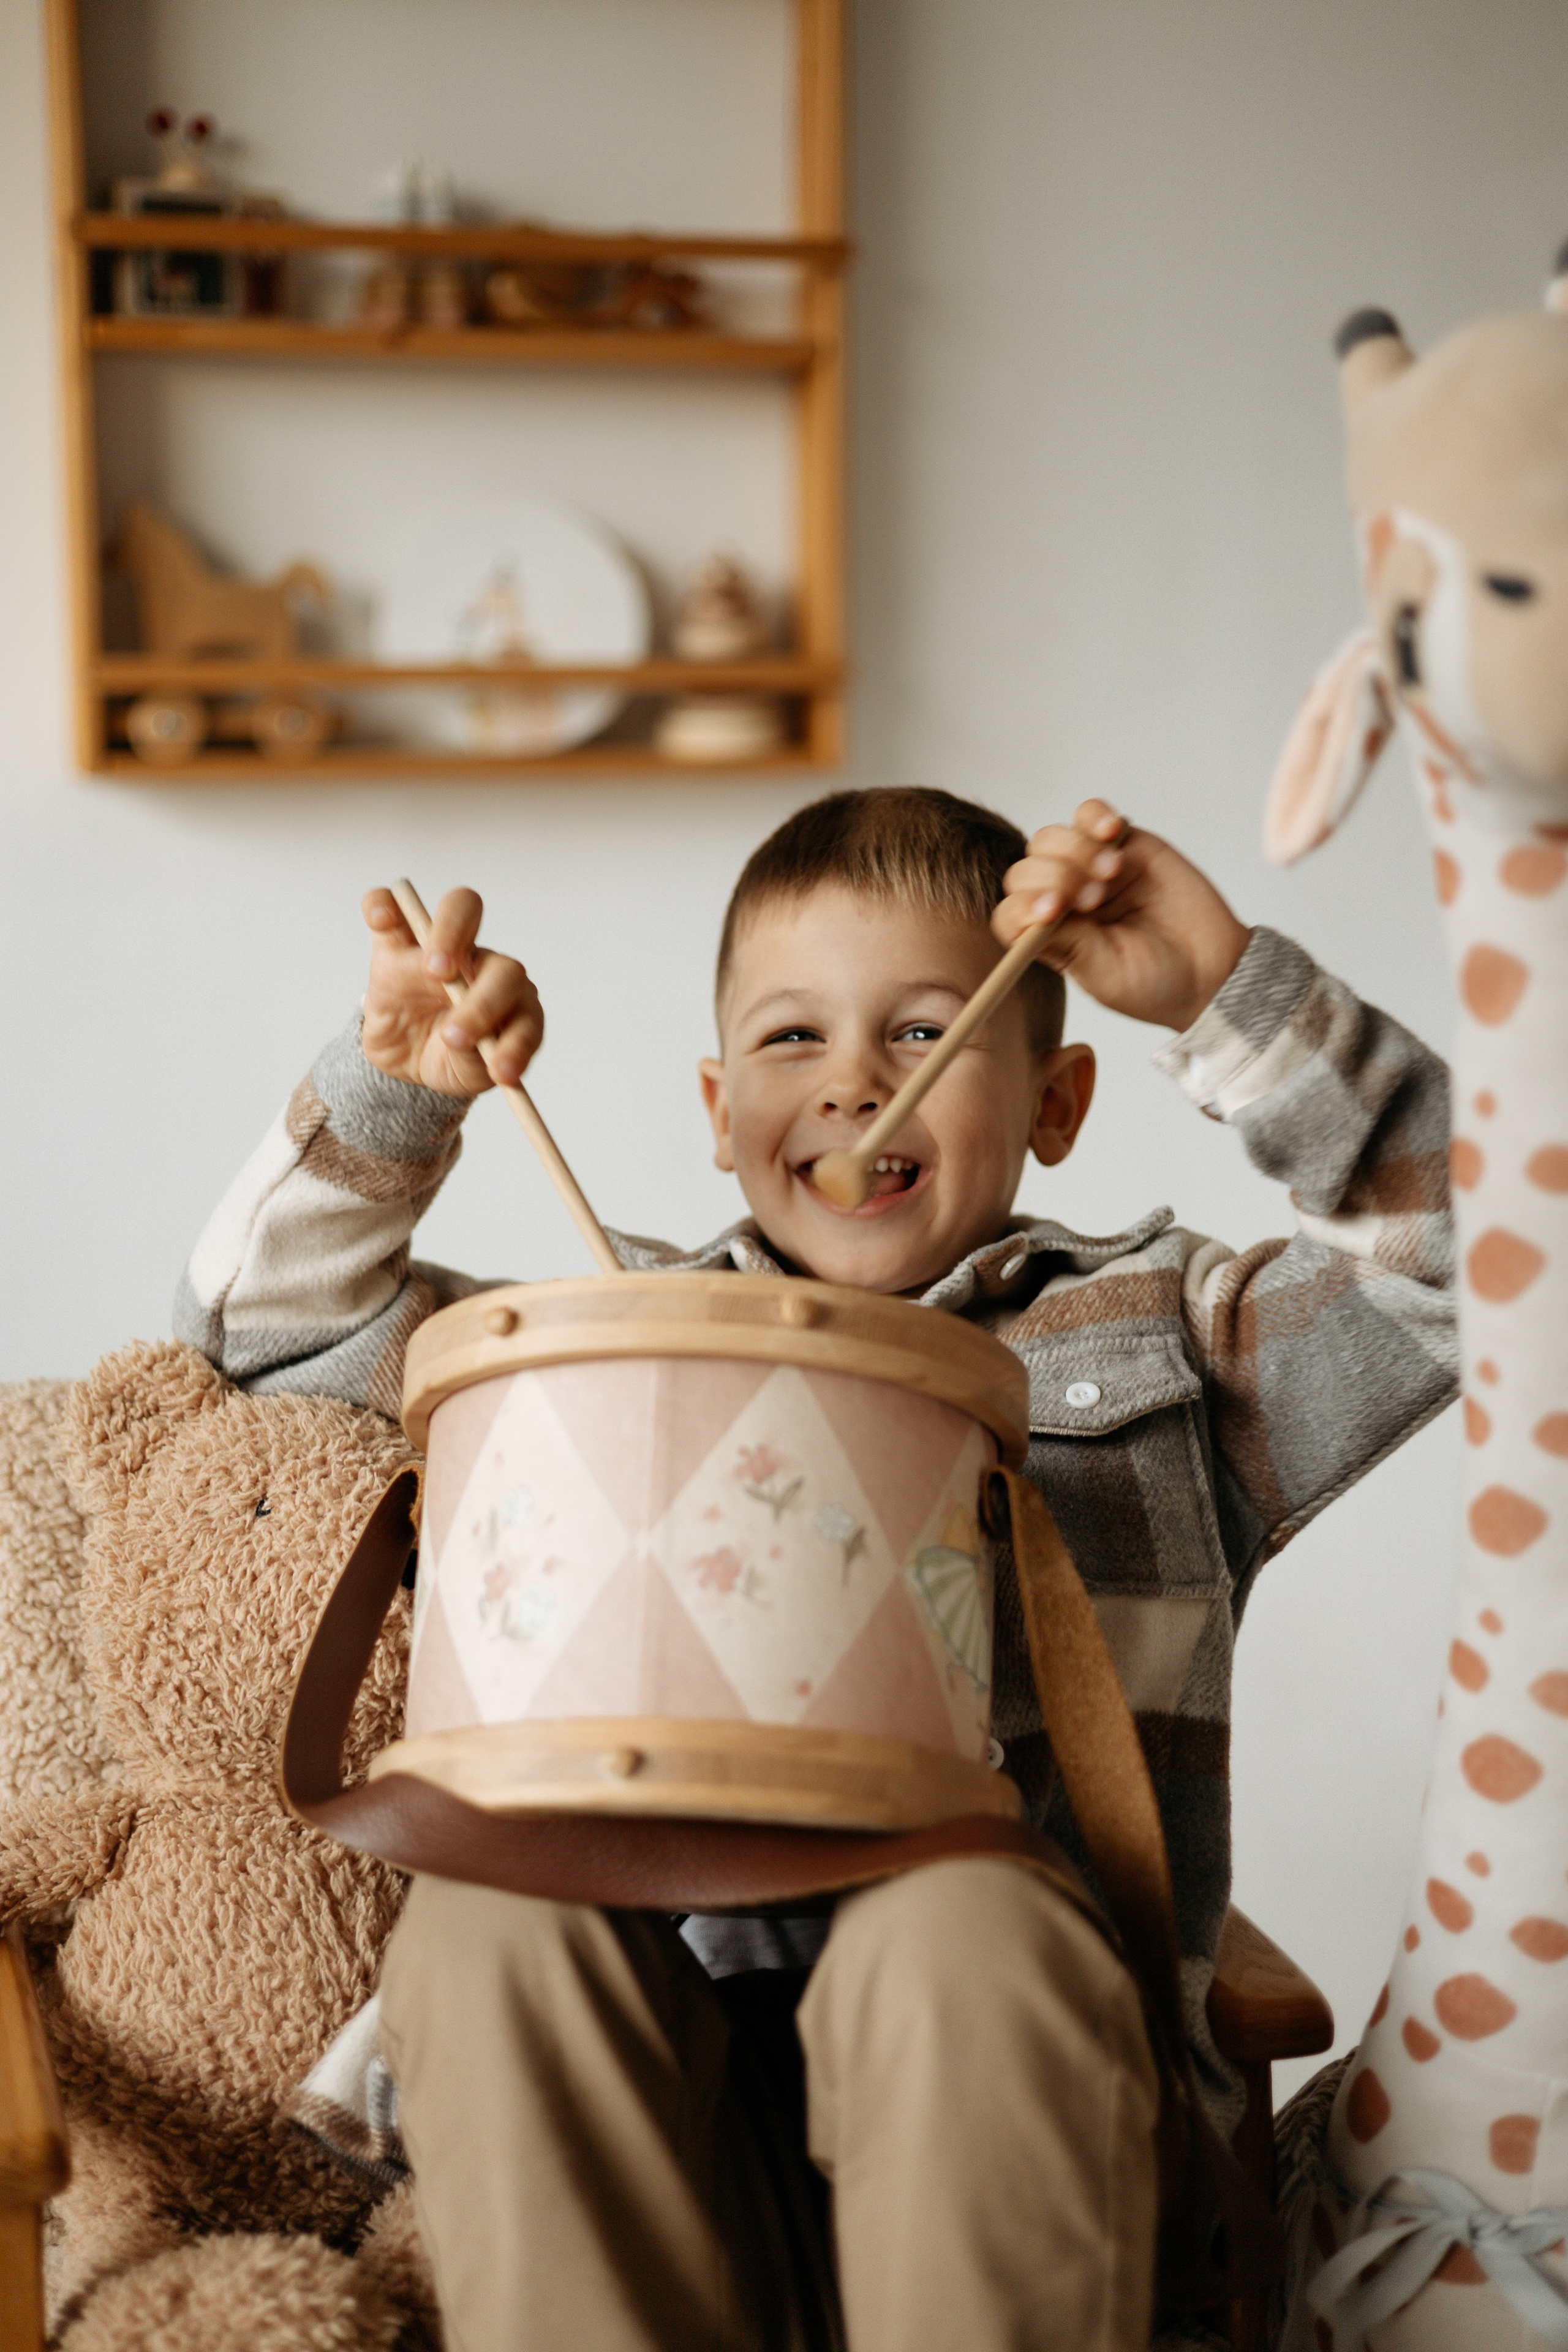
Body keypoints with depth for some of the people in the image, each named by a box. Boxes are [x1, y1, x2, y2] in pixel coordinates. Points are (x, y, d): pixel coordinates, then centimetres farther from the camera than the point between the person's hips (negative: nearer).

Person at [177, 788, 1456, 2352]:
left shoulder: (1159, 1335, 17)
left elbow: (1451, 1250, 5)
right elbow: (271, 1309, 22)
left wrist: (1227, 993, -2)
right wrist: (394, 1089, 5)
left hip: (1009, 2058, -2)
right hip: (641, 2069, 2)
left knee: (955, 1930, -35)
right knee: (488, 1912, -29)